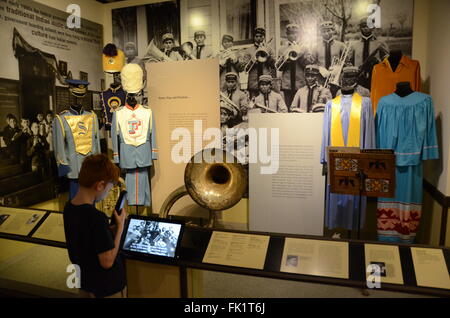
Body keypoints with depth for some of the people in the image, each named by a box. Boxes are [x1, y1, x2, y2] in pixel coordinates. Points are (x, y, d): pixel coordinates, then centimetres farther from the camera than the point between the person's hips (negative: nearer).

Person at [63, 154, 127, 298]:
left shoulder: (68, 207, -7)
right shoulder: (96, 217, -33)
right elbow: (107, 262, -26)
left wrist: (111, 228, -2)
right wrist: (120, 226, -20)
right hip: (108, 287, -7)